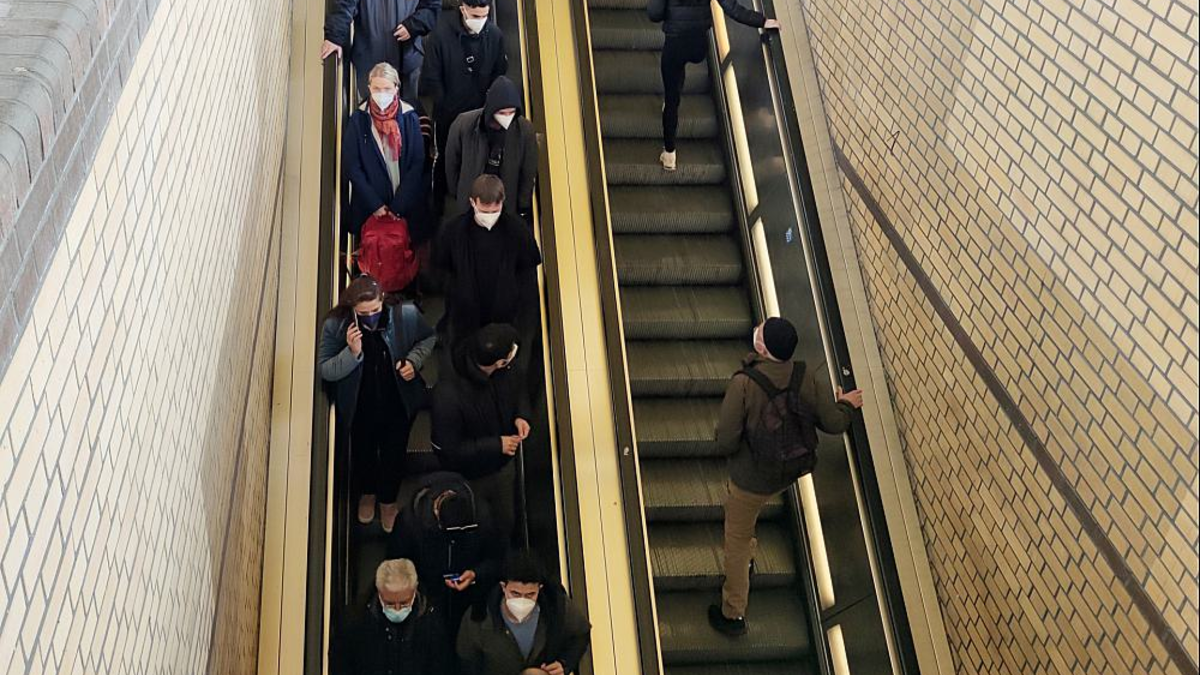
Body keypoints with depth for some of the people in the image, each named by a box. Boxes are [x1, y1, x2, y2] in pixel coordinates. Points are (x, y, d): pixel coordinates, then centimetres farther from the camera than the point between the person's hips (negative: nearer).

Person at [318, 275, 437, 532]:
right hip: (360, 407, 0)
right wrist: (352, 353, -36)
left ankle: (388, 500, 52)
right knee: (363, 453, 26)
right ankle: (366, 493, 59)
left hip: (398, 403, 0)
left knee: (394, 455, 21)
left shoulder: (406, 314, -24)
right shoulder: (335, 325, -26)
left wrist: (414, 360, -21)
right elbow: (324, 371, -19)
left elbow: (428, 338, -3)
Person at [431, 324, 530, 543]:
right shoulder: (448, 395, -37)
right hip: (469, 478, -6)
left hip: (504, 467, 6)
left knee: (506, 524, 28)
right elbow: (450, 449, -29)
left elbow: (517, 390, 5)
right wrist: (496, 445, -28)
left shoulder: (502, 373, -19)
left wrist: (522, 415, -15)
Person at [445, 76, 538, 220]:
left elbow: (529, 173, -4)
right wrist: (456, 195, 6)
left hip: (508, 208, 0)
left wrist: (523, 209, 0)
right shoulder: (463, 124, -17)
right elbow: (451, 163, -2)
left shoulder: (525, 129, -16)